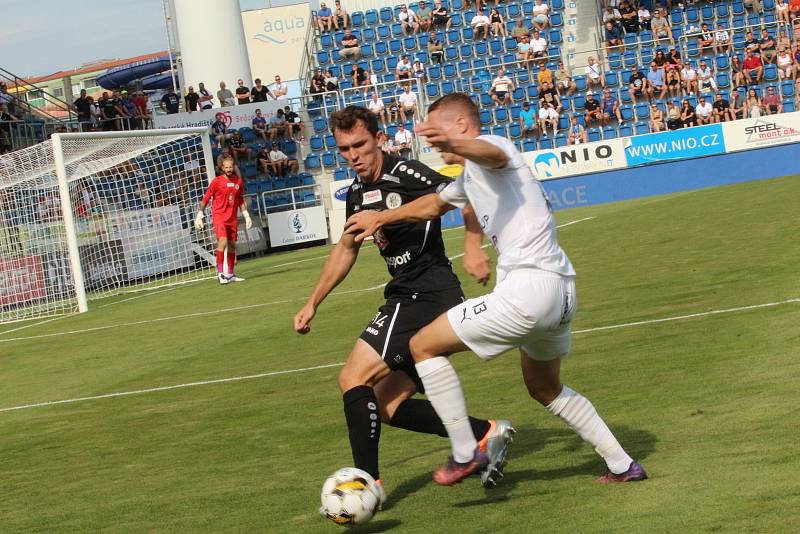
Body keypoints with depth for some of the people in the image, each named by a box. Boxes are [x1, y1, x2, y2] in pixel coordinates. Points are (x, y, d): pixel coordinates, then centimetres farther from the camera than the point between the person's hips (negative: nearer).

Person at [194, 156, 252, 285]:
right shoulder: (217, 181, -7)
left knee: (232, 245, 9)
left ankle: (230, 275, 19)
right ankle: (220, 273, -18)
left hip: (232, 218, 5)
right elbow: (206, 199, -2)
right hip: (219, 216, -5)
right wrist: (199, 215, -5)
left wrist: (246, 216, 16)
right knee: (223, 241, -21)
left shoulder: (239, 181, 7)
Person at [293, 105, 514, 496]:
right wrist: (313, 303, 29)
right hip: (408, 299, 10)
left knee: (353, 378, -14)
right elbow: (346, 248, 28)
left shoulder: (404, 174, -12)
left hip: (423, 297, -10)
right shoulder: (358, 192, 14)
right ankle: (487, 433, 9)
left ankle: (368, 483, -10)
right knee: (386, 406, 8)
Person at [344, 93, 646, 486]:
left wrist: (454, 144, -56)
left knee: (423, 346, -4)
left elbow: (493, 154, -34)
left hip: (529, 287, -11)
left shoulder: (492, 145, -6)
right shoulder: (469, 178, 24)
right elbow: (434, 204, 45)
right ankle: (623, 465, 31)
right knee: (545, 389, 29)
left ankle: (465, 454, -2)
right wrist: (382, 217, 48)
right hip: (561, 291, 11)